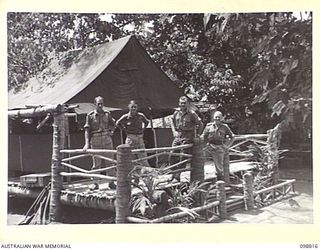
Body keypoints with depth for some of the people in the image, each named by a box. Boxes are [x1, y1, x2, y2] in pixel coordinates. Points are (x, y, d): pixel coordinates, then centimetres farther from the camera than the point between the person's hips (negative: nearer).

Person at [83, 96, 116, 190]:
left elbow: (113, 124, 23)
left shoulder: (107, 114, 5)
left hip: (107, 140, 2)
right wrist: (87, 143, -14)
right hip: (95, 141, -2)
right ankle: (95, 183, 11)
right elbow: (87, 130, -7)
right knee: (96, 163, 3)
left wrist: (111, 132, 7)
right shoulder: (90, 115, -3)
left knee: (109, 161, 5)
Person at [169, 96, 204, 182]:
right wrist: (174, 131, 10)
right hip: (178, 136, 5)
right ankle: (174, 172, 17)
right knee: (172, 156, 1)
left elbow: (200, 124, -4)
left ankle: (178, 174, 1)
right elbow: (172, 120, 22)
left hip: (187, 137, -5)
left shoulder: (192, 114, -9)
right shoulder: (176, 112, 5)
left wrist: (197, 135, 1)